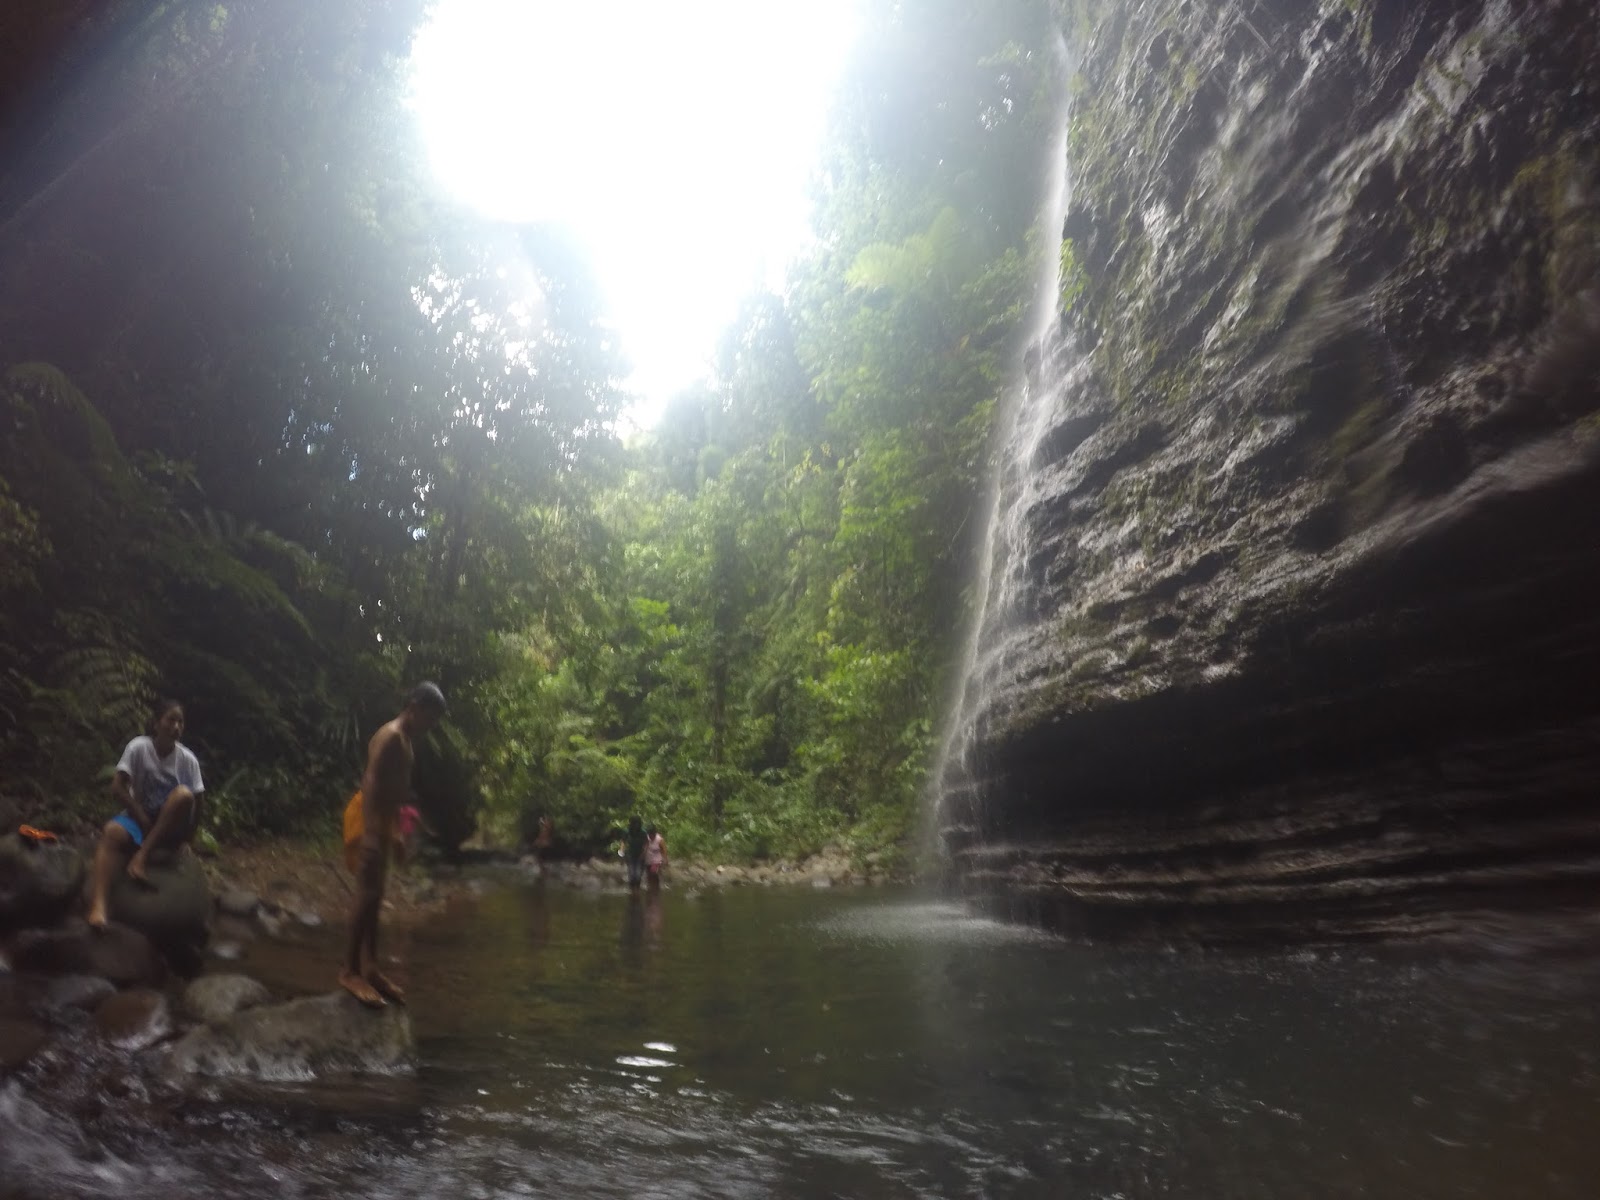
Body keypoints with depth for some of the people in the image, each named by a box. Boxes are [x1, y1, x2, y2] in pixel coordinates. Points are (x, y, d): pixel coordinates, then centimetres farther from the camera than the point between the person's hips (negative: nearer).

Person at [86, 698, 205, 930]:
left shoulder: (188, 759, -7)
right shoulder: (138, 747, -9)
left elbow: (196, 805, -5)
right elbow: (117, 787, -11)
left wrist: (185, 839, -11)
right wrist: (143, 820, -16)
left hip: (170, 827, 1)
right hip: (139, 817, 0)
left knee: (184, 795, -31)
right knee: (111, 832, -35)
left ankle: (142, 855, -30)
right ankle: (98, 905, -50)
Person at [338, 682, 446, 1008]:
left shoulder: (406, 739, 15)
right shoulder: (391, 736, -16)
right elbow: (371, 783, -24)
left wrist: (392, 830, 20)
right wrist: (373, 831, -29)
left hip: (382, 821, 10)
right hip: (370, 820, -10)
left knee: (375, 897, 11)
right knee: (367, 894, -9)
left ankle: (369, 967, 17)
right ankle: (350, 970, -4)